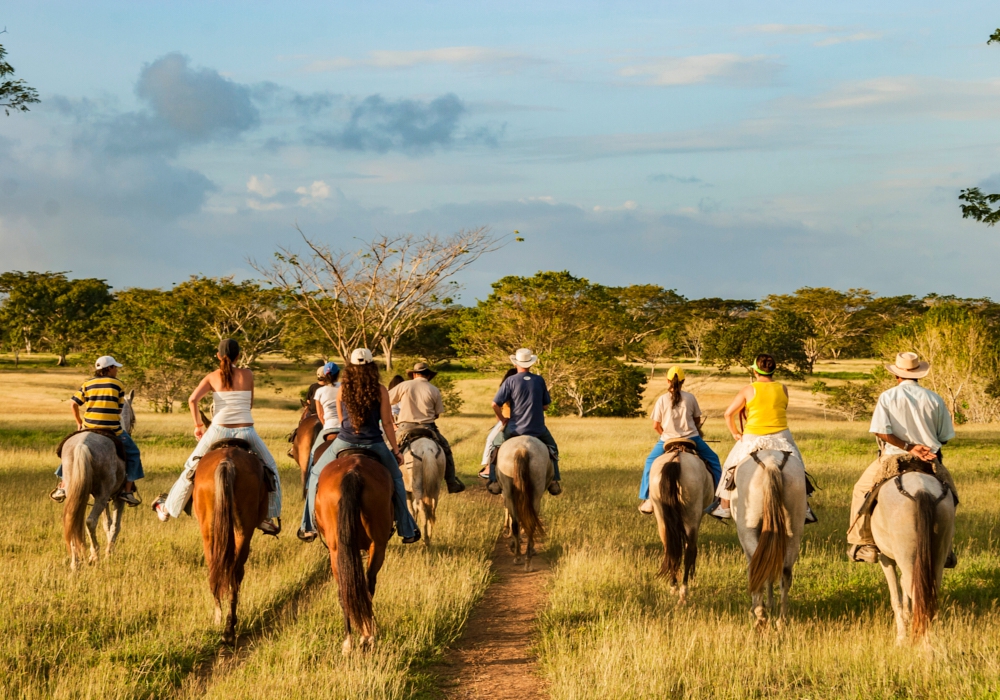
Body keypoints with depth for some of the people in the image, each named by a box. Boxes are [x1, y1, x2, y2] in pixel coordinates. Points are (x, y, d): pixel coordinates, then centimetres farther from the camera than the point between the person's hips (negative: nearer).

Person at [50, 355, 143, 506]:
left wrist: (79, 423, 14)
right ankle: (127, 491, 10)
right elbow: (119, 409, 0)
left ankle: (62, 487, 19)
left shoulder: (87, 384, 7)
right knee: (133, 453, 16)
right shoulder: (118, 384, 0)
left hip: (88, 429, 3)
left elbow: (73, 404, 2)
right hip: (113, 430, -3)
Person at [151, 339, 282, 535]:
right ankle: (270, 517, 16)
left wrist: (198, 425, 3)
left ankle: (168, 508, 31)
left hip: (219, 431, 1)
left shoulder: (212, 377, 2)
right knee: (270, 468, 20)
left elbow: (192, 399, -9)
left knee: (192, 467, 21)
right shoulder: (247, 375, 3)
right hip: (246, 431, 0)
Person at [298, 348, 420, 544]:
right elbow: (387, 423, -4)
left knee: (316, 474, 24)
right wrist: (396, 450, 6)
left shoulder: (342, 389, -1)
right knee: (396, 479, 24)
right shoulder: (380, 391, -6)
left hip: (344, 442, 1)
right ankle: (407, 531, 23)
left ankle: (309, 527, 20)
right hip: (374, 444, 0)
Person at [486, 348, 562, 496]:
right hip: (538, 429, 2)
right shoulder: (539, 380, -1)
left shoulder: (511, 380, -9)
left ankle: (494, 481, 13)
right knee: (552, 449, 27)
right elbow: (546, 405, 7)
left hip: (515, 428, -2)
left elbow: (495, 404, -12)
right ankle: (554, 481, 18)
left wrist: (502, 419, 4)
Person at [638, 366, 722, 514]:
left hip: (668, 440, 0)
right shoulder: (690, 398, -1)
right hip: (691, 437, 1)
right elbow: (697, 420, 9)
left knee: (650, 462, 21)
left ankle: (648, 500, 15)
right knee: (713, 459, 20)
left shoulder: (662, 400, -4)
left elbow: (656, 426, -2)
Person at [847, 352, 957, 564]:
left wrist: (908, 447, -14)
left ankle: (865, 543, 9)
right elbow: (945, 437, 2)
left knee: (862, 490, 17)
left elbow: (881, 431, -16)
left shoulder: (888, 397, -5)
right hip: (931, 462, 2)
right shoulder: (935, 399, 0)